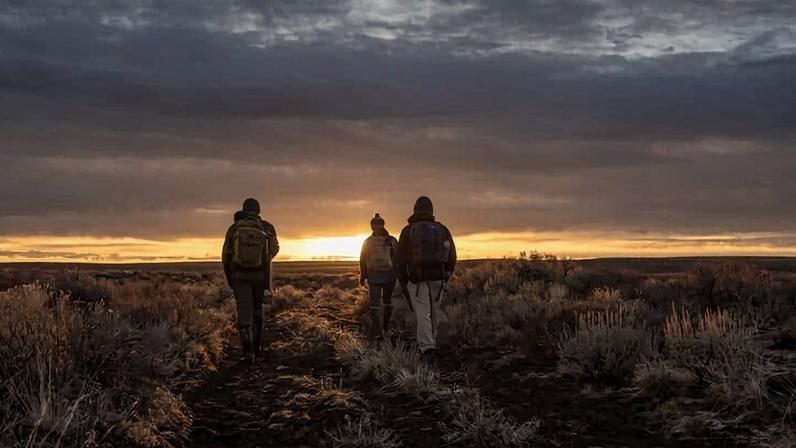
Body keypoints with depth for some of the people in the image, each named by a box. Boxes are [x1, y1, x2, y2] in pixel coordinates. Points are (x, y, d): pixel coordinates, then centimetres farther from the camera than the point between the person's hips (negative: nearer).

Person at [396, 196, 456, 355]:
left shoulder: (408, 230, -2)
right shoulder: (442, 229, 4)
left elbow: (401, 258, -2)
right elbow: (451, 256, 4)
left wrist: (402, 281, 9)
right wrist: (446, 277, 15)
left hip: (417, 278, -3)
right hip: (438, 277, 3)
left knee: (422, 313, -3)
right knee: (432, 311, 18)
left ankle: (426, 345, -16)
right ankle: (431, 341, 28)